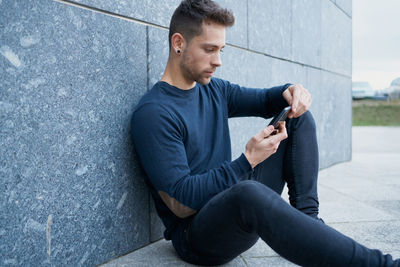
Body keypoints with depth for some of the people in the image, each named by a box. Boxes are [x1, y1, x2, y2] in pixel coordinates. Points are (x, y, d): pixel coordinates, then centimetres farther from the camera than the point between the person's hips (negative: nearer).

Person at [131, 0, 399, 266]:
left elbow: (263, 101, 19)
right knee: (248, 193, -44)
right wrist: (247, 161, -25)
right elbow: (180, 203, -21)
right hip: (194, 235, -8)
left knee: (299, 118, 6)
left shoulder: (214, 90, 8)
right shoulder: (153, 113, -17)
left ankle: (306, 218, -7)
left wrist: (291, 92, -6)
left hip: (234, 207, 8)